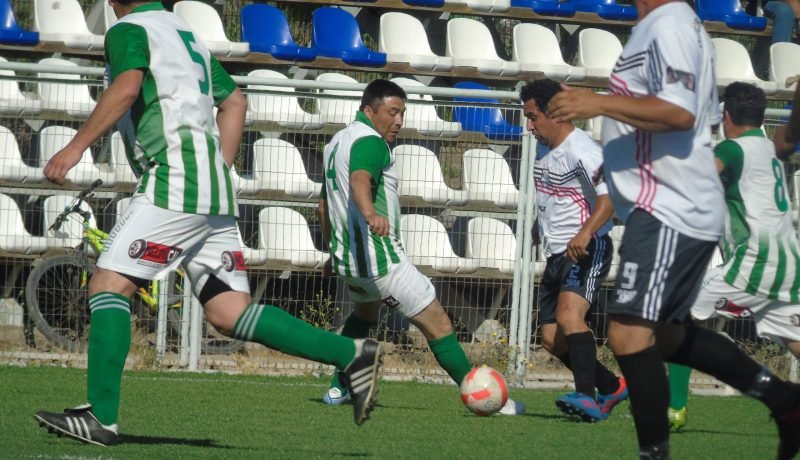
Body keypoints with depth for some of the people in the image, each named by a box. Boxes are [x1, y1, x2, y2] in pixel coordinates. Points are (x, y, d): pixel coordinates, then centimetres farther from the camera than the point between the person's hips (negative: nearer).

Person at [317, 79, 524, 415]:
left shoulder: (336, 143, 16)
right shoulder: (369, 142, -14)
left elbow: (324, 204, 28)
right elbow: (359, 178, -37)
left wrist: (335, 248, 40)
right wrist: (371, 214, -56)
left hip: (345, 257, 10)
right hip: (379, 256, -10)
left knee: (364, 311, 36)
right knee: (437, 323, -6)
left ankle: (338, 389, 30)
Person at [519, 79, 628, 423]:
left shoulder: (581, 151, -16)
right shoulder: (543, 147, 14)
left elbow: (610, 196, -28)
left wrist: (585, 233, -40)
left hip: (586, 251, -10)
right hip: (557, 254, 10)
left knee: (569, 315, -32)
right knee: (552, 340, 8)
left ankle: (587, 399, -40)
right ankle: (612, 388, 23)